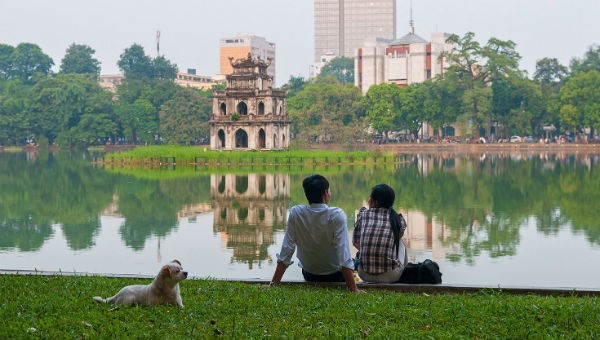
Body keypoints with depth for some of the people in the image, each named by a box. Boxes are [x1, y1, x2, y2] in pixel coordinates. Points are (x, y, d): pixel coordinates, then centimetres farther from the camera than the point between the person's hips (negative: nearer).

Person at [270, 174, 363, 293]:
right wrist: (353, 289, -29)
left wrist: (274, 283, -11)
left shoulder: (295, 213, -16)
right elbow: (344, 254, -29)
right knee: (352, 261, 31)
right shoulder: (336, 215, -24)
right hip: (335, 276, -3)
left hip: (309, 276, 3)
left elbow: (286, 249, -15)